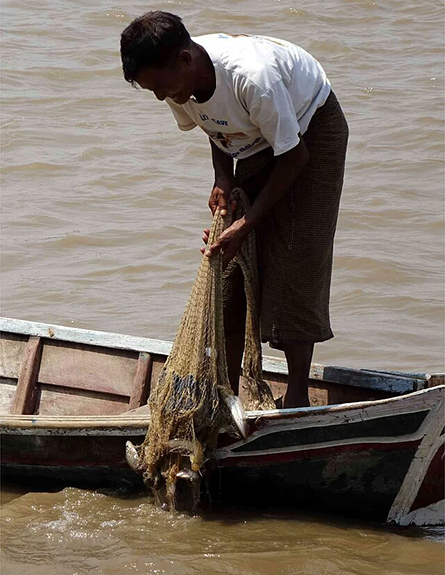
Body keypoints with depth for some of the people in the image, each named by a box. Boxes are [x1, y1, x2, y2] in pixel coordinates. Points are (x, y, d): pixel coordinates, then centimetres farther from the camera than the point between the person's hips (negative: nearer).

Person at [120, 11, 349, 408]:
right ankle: (228, 387, 3)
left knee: (295, 262, -13)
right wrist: (223, 180, -14)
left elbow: (294, 155, -27)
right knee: (232, 264, -1)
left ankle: (298, 394, -8)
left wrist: (246, 225, -26)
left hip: (311, 131, -7)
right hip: (257, 141, 7)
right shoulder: (179, 82, -19)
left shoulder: (252, 77, -40)